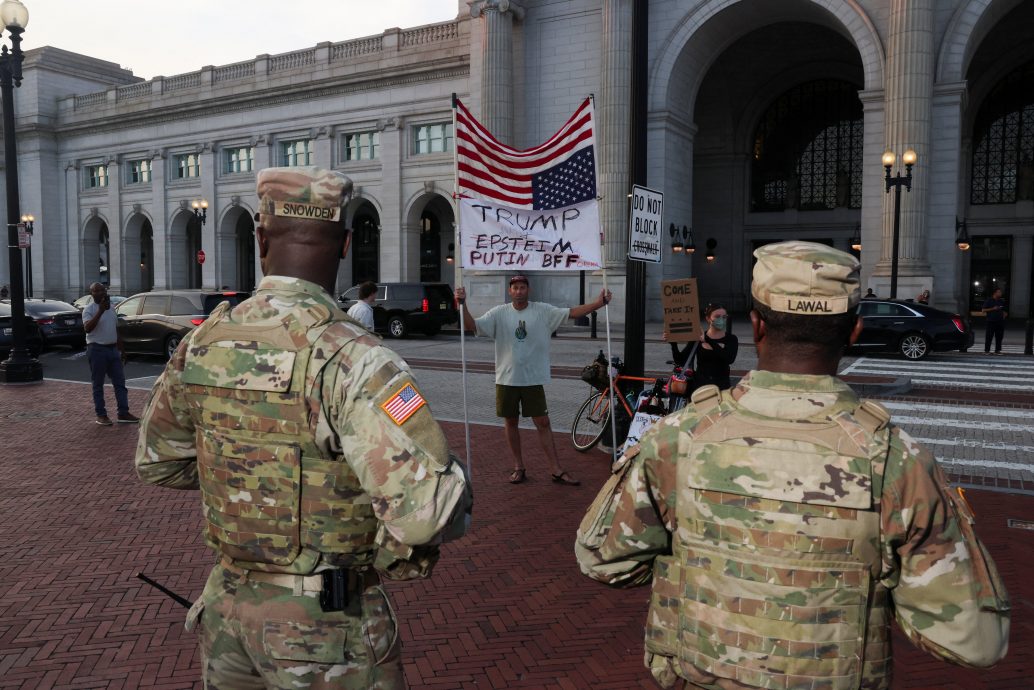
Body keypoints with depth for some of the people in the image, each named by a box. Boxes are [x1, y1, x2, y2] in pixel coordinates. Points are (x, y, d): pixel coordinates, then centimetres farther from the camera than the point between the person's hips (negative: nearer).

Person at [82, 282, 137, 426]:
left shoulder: (110, 308, 14)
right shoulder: (89, 309, -7)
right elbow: (87, 328, -25)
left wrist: (121, 350, 17)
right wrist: (100, 311, -29)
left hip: (113, 349, 7)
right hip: (97, 350, -7)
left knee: (120, 382, 5)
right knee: (98, 384, 2)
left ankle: (123, 413, 8)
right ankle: (101, 415, 9)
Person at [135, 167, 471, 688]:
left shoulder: (202, 344, -5)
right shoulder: (349, 357, -25)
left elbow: (157, 463, 11)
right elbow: (426, 509, -34)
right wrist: (393, 553, -12)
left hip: (228, 607, 5)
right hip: (325, 626, -5)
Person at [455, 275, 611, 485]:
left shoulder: (543, 311, -2)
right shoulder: (499, 313, -2)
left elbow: (572, 313, -8)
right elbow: (471, 325, -11)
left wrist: (598, 303, -21)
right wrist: (462, 304, -28)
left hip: (534, 379, -1)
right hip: (507, 379, 1)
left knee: (543, 423, 2)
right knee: (511, 423, 10)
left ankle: (557, 470, 7)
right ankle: (519, 467, 24)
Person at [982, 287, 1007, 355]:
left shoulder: (1002, 301, 15)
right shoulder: (988, 300, 1)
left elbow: (1004, 310, 25)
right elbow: (983, 310, -3)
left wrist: (1005, 314, 3)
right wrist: (993, 309, -12)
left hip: (1000, 321, 5)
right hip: (991, 321, -5)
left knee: (999, 336, 3)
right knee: (989, 336, -6)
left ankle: (997, 350, 9)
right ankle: (987, 350, -2)